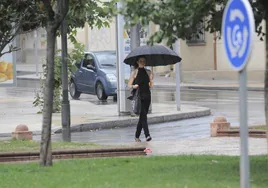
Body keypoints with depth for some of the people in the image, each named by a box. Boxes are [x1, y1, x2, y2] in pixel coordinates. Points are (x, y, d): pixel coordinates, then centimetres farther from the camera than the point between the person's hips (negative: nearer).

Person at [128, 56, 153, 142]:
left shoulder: (148, 72, 12)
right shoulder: (134, 72, 2)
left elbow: (150, 86, 12)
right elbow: (129, 85, 3)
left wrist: (151, 80, -7)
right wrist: (134, 86, -18)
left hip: (146, 96, 4)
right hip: (138, 96, -4)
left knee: (142, 116, 7)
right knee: (143, 115, -15)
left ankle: (137, 136, 19)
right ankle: (147, 135, -21)